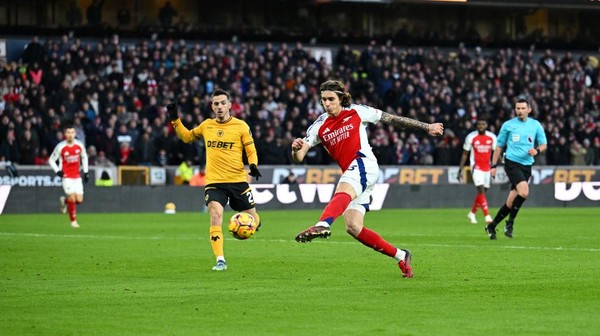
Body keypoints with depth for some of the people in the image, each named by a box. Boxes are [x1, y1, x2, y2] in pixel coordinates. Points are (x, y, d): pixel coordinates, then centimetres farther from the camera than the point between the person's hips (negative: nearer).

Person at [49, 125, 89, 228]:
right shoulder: (60, 147, -11)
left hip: (77, 176, 4)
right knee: (72, 197, -14)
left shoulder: (79, 145, -2)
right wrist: (57, 171, -14)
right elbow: (51, 160, 0)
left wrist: (86, 171, 12)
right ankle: (73, 221, 3)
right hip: (67, 176, -4)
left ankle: (65, 201, 29)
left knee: (79, 200, -4)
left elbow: (84, 157, 16)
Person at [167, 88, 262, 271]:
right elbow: (187, 137, 25)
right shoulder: (206, 125, 8)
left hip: (238, 181, -1)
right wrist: (175, 120, 13)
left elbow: (251, 151, 2)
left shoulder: (241, 126, -2)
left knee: (252, 219, 7)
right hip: (214, 182, 1)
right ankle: (220, 260, -19)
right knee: (215, 215, -21)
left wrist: (253, 165, -18)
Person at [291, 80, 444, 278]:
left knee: (342, 194, -36)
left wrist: (426, 127, 16)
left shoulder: (357, 112, 6)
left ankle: (323, 225, -66)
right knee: (353, 228, -5)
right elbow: (299, 158, 6)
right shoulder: (319, 126, 14)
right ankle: (400, 256, 7)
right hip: (350, 175, 6)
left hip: (363, 164, -6)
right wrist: (296, 149, -20)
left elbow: (392, 119, 13)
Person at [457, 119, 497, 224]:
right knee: (481, 190, -16)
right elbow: (465, 154, 2)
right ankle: (487, 216, -20)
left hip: (487, 167, 4)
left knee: (483, 191, 9)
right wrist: (460, 170, -1)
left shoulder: (492, 137, 1)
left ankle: (472, 213, 28)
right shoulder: (471, 137, -5)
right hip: (476, 167, -4)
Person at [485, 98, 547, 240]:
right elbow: (499, 146, 9)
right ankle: (510, 223, -9)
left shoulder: (536, 125, 8)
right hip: (512, 163, -3)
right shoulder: (508, 125, 3)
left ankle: (492, 226, 16)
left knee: (512, 199, 3)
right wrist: (494, 166, 6)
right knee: (524, 192, -25)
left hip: (527, 165, 3)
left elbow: (543, 144, 13)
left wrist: (537, 150, -10)